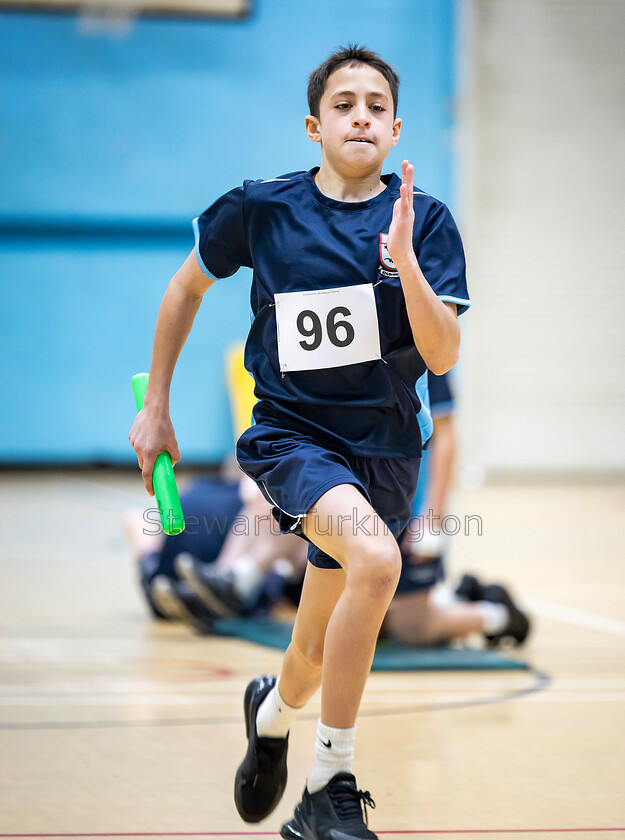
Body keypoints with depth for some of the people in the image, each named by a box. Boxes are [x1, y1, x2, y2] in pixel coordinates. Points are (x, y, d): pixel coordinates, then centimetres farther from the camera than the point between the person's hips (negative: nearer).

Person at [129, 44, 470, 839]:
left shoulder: (426, 220, -5)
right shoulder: (261, 207, -6)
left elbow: (443, 355, -13)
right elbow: (186, 287, 11)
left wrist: (404, 260, -28)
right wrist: (155, 407, 11)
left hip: (384, 448, 3)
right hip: (292, 434, -3)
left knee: (318, 653, 13)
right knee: (376, 559, -32)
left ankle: (272, 710, 52)